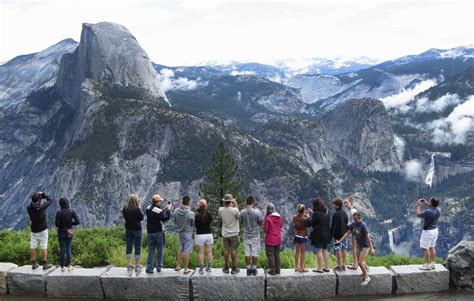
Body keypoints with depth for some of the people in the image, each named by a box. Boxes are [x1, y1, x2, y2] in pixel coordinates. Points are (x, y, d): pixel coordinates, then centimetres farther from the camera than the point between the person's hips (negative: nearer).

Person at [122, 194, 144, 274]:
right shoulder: (137, 209, -17)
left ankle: (129, 265, 11)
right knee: (137, 247, 4)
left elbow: (125, 217, 10)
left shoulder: (124, 209, -3)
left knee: (128, 247, 10)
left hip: (128, 230, 5)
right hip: (137, 229, -5)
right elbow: (141, 218, -4)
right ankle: (137, 266, 7)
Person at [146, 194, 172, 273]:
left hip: (150, 232, 6)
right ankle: (159, 267, 13)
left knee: (151, 250, 8)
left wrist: (164, 209, 15)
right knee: (160, 250, 8)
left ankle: (149, 268, 4)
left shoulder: (148, 208, 3)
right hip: (158, 232, -6)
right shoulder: (158, 210, -20)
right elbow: (166, 218, -16)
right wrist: (168, 209, -6)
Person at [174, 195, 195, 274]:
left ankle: (178, 266, 27)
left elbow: (175, 221, 5)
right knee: (186, 251, 2)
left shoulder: (176, 211, -7)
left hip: (180, 232, 6)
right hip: (187, 233, -6)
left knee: (181, 249, 21)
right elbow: (193, 224, -11)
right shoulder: (191, 214, -22)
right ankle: (186, 269, 9)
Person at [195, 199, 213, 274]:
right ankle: (209, 267, 18)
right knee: (209, 251, 12)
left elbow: (195, 225, -4)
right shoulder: (209, 214, -3)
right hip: (209, 234, 3)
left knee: (200, 252, 4)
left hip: (200, 235, -3)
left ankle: (201, 268, 4)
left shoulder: (197, 215, -14)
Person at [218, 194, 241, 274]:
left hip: (225, 234, 3)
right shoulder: (234, 210, -19)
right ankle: (234, 268, 10)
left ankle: (226, 268, 17)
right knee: (233, 250, 4)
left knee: (226, 250, 10)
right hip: (234, 234, -3)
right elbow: (239, 217, -1)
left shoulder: (220, 210, -7)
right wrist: (236, 206, 1)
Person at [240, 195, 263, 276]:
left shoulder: (242, 212, -8)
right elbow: (261, 222, -6)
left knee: (247, 253, 8)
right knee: (255, 252, 7)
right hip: (255, 235, -2)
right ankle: (254, 268, 12)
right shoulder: (256, 212, -16)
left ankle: (248, 269, 12)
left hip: (246, 235, 2)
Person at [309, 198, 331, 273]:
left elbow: (312, 224, -13)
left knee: (318, 251, -2)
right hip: (326, 233, 8)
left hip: (318, 234, -7)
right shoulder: (327, 212, 7)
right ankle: (327, 267, 18)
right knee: (325, 250, 15)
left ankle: (320, 268, -1)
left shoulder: (316, 214, -16)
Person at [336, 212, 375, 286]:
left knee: (360, 262, -12)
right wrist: (340, 241, -5)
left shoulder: (363, 225, -26)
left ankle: (367, 277, 5)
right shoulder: (353, 224, -7)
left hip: (365, 246, -7)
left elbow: (368, 237, -27)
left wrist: (371, 248, -28)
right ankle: (366, 269, 50)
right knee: (359, 260, 20)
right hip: (359, 245, 7)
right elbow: (347, 233, 0)